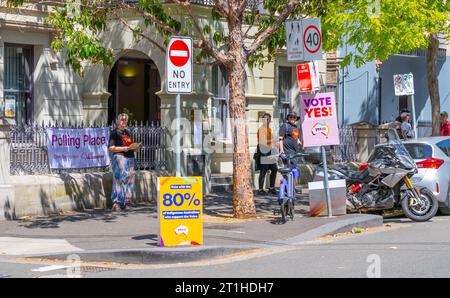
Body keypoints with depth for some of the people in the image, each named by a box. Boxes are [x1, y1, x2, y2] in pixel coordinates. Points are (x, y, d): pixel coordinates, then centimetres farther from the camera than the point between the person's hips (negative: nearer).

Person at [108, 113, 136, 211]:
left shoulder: (128, 132, 20)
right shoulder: (115, 132, -2)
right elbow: (111, 148, -10)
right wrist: (123, 148, -19)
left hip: (130, 157, 7)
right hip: (119, 156, -7)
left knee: (129, 180, 6)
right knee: (120, 179, -13)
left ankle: (124, 203, 12)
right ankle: (116, 202, -14)